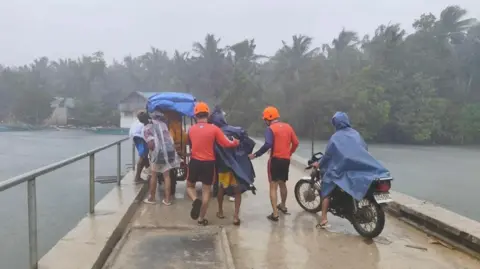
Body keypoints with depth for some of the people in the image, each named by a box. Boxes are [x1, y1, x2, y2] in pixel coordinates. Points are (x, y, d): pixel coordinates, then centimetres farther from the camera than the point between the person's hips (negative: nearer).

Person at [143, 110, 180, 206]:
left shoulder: (148, 128, 1)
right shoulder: (164, 125, 13)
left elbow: (151, 144, -10)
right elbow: (170, 138, 9)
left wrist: (154, 151, 4)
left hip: (158, 153, -3)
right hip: (170, 151, 3)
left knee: (154, 175, 16)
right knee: (167, 175, 13)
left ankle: (151, 198, 25)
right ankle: (167, 199, 14)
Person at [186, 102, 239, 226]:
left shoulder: (191, 129, 0)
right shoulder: (214, 129, -8)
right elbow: (226, 144, -9)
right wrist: (236, 142, 8)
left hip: (195, 162, 2)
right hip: (209, 163, -1)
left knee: (190, 185, 21)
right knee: (206, 191, 9)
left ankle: (195, 201, -9)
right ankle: (201, 218, 15)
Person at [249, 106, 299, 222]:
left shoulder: (270, 128, -10)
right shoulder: (288, 127, 9)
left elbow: (268, 144, -25)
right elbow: (295, 143, 9)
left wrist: (255, 155, -18)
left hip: (275, 159, -6)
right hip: (286, 160, 6)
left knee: (273, 186, -3)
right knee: (282, 183, 24)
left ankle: (275, 214, -8)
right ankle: (283, 206, 42)